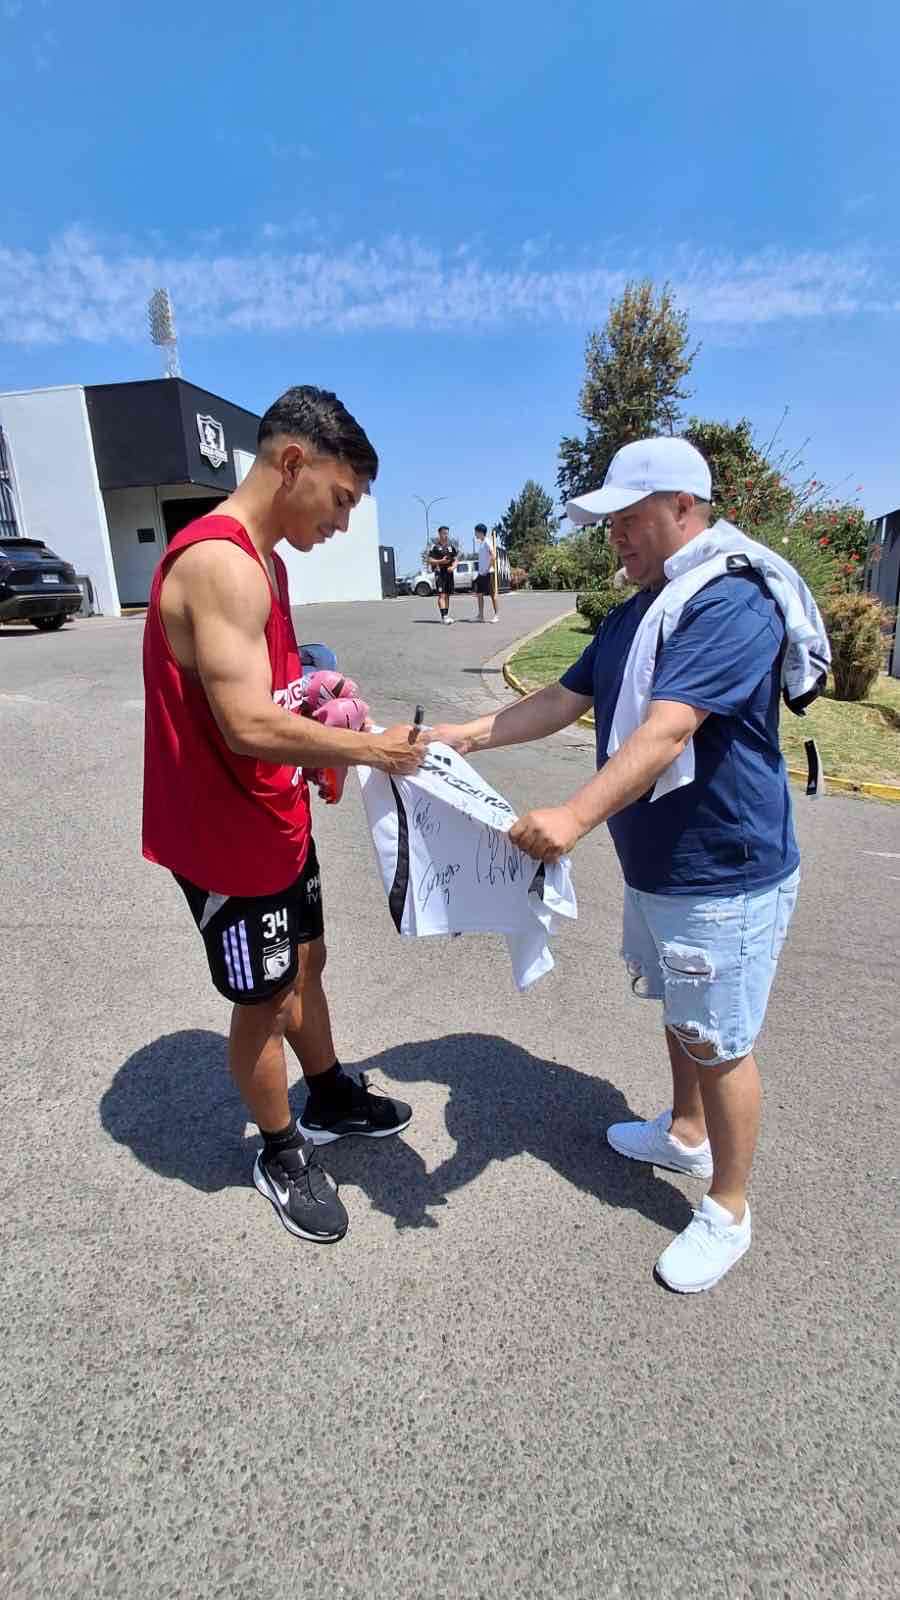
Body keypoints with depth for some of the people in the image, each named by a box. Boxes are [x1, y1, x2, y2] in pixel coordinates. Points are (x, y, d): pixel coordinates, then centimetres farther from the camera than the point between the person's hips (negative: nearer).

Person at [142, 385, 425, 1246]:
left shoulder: (259, 559, 9)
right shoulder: (220, 562, -25)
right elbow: (249, 726, -31)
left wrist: (315, 708, -1)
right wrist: (369, 749, -21)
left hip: (276, 818, 10)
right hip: (226, 836, -10)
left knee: (305, 963, 23)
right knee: (264, 1000, 8)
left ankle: (330, 1099, 46)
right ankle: (281, 1156, 33)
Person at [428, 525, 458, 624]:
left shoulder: (451, 547, 14)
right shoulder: (435, 547, -2)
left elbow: (455, 560, 16)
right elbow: (430, 560, -5)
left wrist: (453, 567, -5)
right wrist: (441, 561, -18)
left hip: (449, 573, 6)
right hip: (439, 572, -6)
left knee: (447, 595, 8)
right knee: (441, 594, -13)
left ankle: (446, 615, 14)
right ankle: (443, 616, -20)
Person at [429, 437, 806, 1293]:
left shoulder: (733, 604, -21)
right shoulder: (633, 613, 10)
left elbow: (665, 732, -34)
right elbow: (562, 700, 9)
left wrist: (576, 815, -44)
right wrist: (463, 736, 1)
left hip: (725, 877, -9)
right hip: (654, 866, 9)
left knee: (719, 1044, 6)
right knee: (679, 1013, 25)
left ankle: (727, 1211, 29)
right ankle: (686, 1135, 49)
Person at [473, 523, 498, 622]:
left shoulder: (487, 542, -11)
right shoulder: (480, 543, 15)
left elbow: (493, 556, -19)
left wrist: (488, 569, -18)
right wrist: (479, 571, 17)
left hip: (488, 573, -9)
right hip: (481, 573, 9)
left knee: (493, 594, -2)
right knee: (479, 594, 9)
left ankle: (496, 615, 3)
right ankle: (481, 615, 13)